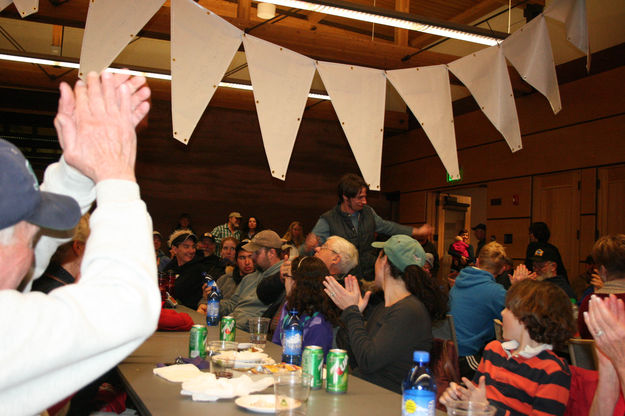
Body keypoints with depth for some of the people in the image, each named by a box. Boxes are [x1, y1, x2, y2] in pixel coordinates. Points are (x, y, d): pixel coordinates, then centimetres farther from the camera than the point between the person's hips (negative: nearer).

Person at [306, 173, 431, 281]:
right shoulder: (327, 220, -9)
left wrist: (416, 231, 27)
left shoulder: (368, 212, 10)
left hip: (371, 278, 5)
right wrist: (309, 246, -41)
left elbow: (386, 226, 24)